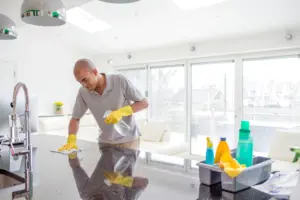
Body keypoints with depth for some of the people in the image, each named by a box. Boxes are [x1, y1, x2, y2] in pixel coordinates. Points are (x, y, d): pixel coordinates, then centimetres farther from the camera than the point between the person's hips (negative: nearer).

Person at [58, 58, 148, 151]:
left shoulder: (120, 81, -18)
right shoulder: (83, 92, -9)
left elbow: (144, 103, -11)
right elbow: (75, 118, 2)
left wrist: (121, 112, -24)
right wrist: (71, 140, -14)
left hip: (128, 140, -2)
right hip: (105, 142, 3)